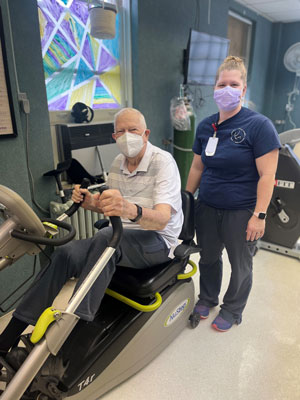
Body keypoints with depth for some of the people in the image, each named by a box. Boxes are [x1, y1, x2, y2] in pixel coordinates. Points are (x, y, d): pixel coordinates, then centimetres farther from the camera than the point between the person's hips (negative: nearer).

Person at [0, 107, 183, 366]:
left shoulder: (163, 162, -13)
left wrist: (131, 210, -48)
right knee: (66, 253, -19)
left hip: (158, 240, -5)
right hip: (121, 239, 6)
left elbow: (162, 219, -27)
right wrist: (91, 202, -5)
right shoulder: (118, 163, 9)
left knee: (106, 238, -36)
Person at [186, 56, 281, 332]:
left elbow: (267, 175, -14)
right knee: (208, 258, 17)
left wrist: (259, 216, -17)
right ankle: (207, 299, 44)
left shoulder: (259, 125, -11)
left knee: (240, 265, 13)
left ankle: (232, 310, 38)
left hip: (241, 213, -4)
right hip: (207, 208, 5)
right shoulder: (205, 126, 6)